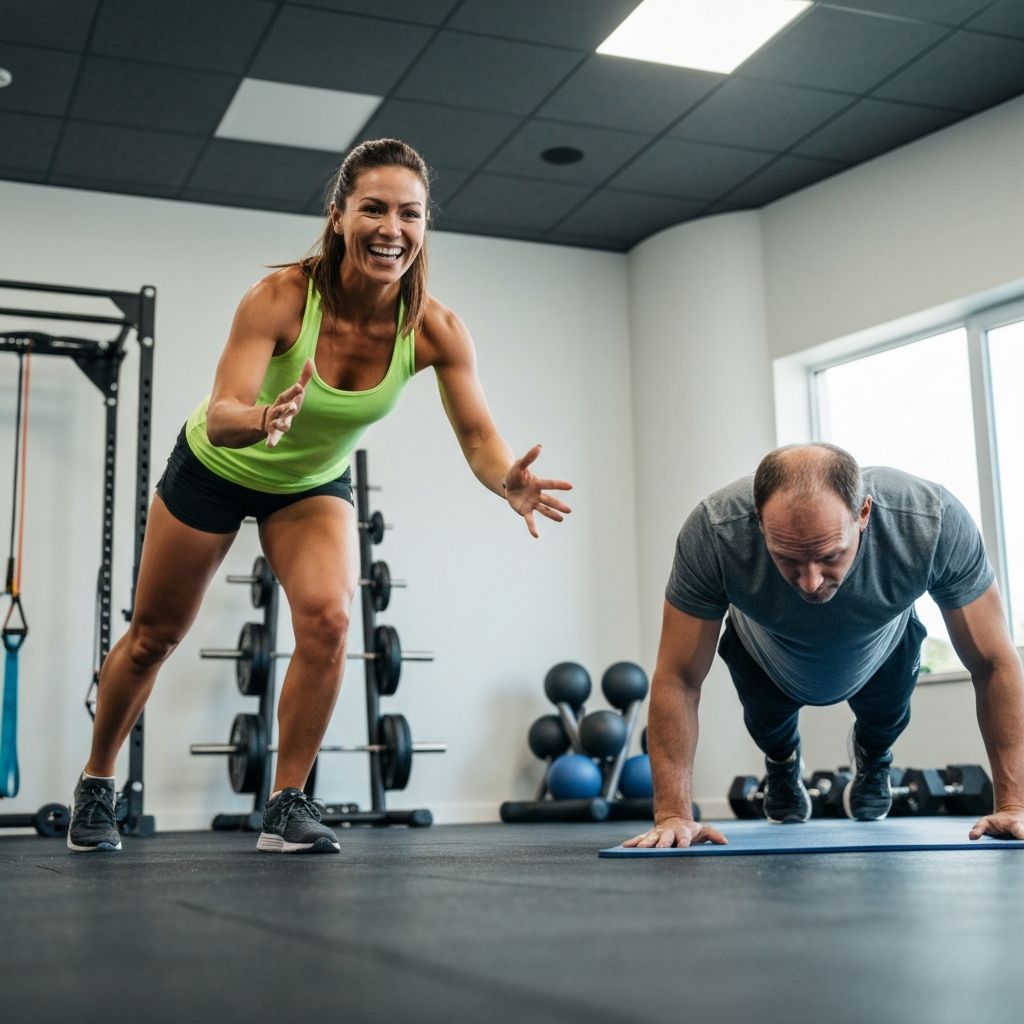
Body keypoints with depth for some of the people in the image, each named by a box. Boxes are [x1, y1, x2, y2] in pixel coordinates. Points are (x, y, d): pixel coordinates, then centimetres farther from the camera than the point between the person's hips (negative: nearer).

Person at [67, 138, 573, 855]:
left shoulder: (435, 330, -26)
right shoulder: (282, 297, -35)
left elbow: (478, 437, -24)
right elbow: (218, 417, -41)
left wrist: (507, 481, -46)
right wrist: (263, 419, -63)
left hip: (314, 485, 2)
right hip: (216, 470, -2)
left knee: (328, 619, -23)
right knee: (154, 635, 11)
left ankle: (288, 804, -5)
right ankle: (96, 784, 36)